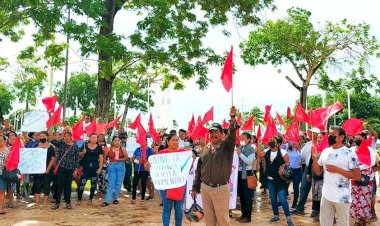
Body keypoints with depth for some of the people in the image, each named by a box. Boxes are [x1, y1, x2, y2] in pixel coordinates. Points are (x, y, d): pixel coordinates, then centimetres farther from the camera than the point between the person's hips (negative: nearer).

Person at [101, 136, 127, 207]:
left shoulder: (122, 149, 3)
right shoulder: (109, 149, 2)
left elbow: (126, 157, -1)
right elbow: (104, 158, 5)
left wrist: (119, 159, -11)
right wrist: (108, 164, -5)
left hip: (121, 166, 1)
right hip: (112, 167, -1)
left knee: (118, 184, 4)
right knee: (111, 184, -4)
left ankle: (115, 198, 18)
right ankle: (107, 201, -5)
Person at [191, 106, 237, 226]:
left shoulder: (226, 146, -3)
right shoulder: (205, 150, 10)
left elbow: (232, 133, -23)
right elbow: (199, 170, 14)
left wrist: (233, 118, -40)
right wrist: (195, 188, 12)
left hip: (221, 189, -4)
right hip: (205, 188, 5)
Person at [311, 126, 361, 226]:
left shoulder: (349, 153, -11)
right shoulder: (325, 152, 6)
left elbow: (357, 176, -13)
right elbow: (318, 172, 10)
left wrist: (337, 170, -19)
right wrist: (314, 157, -6)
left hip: (342, 197, -5)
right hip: (326, 195, 5)